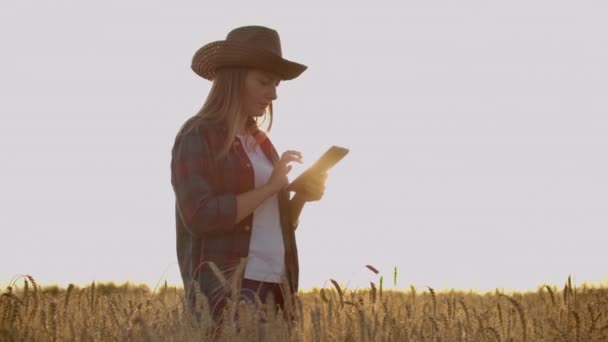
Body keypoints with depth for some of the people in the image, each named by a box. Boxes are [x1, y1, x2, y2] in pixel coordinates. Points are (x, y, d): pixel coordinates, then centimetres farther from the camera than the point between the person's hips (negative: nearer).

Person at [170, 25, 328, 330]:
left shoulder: (260, 141, 17)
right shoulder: (198, 136, -4)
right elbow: (199, 216, -16)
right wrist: (269, 187, -14)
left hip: (275, 286, 7)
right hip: (225, 289, -7)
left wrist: (301, 197, 1)